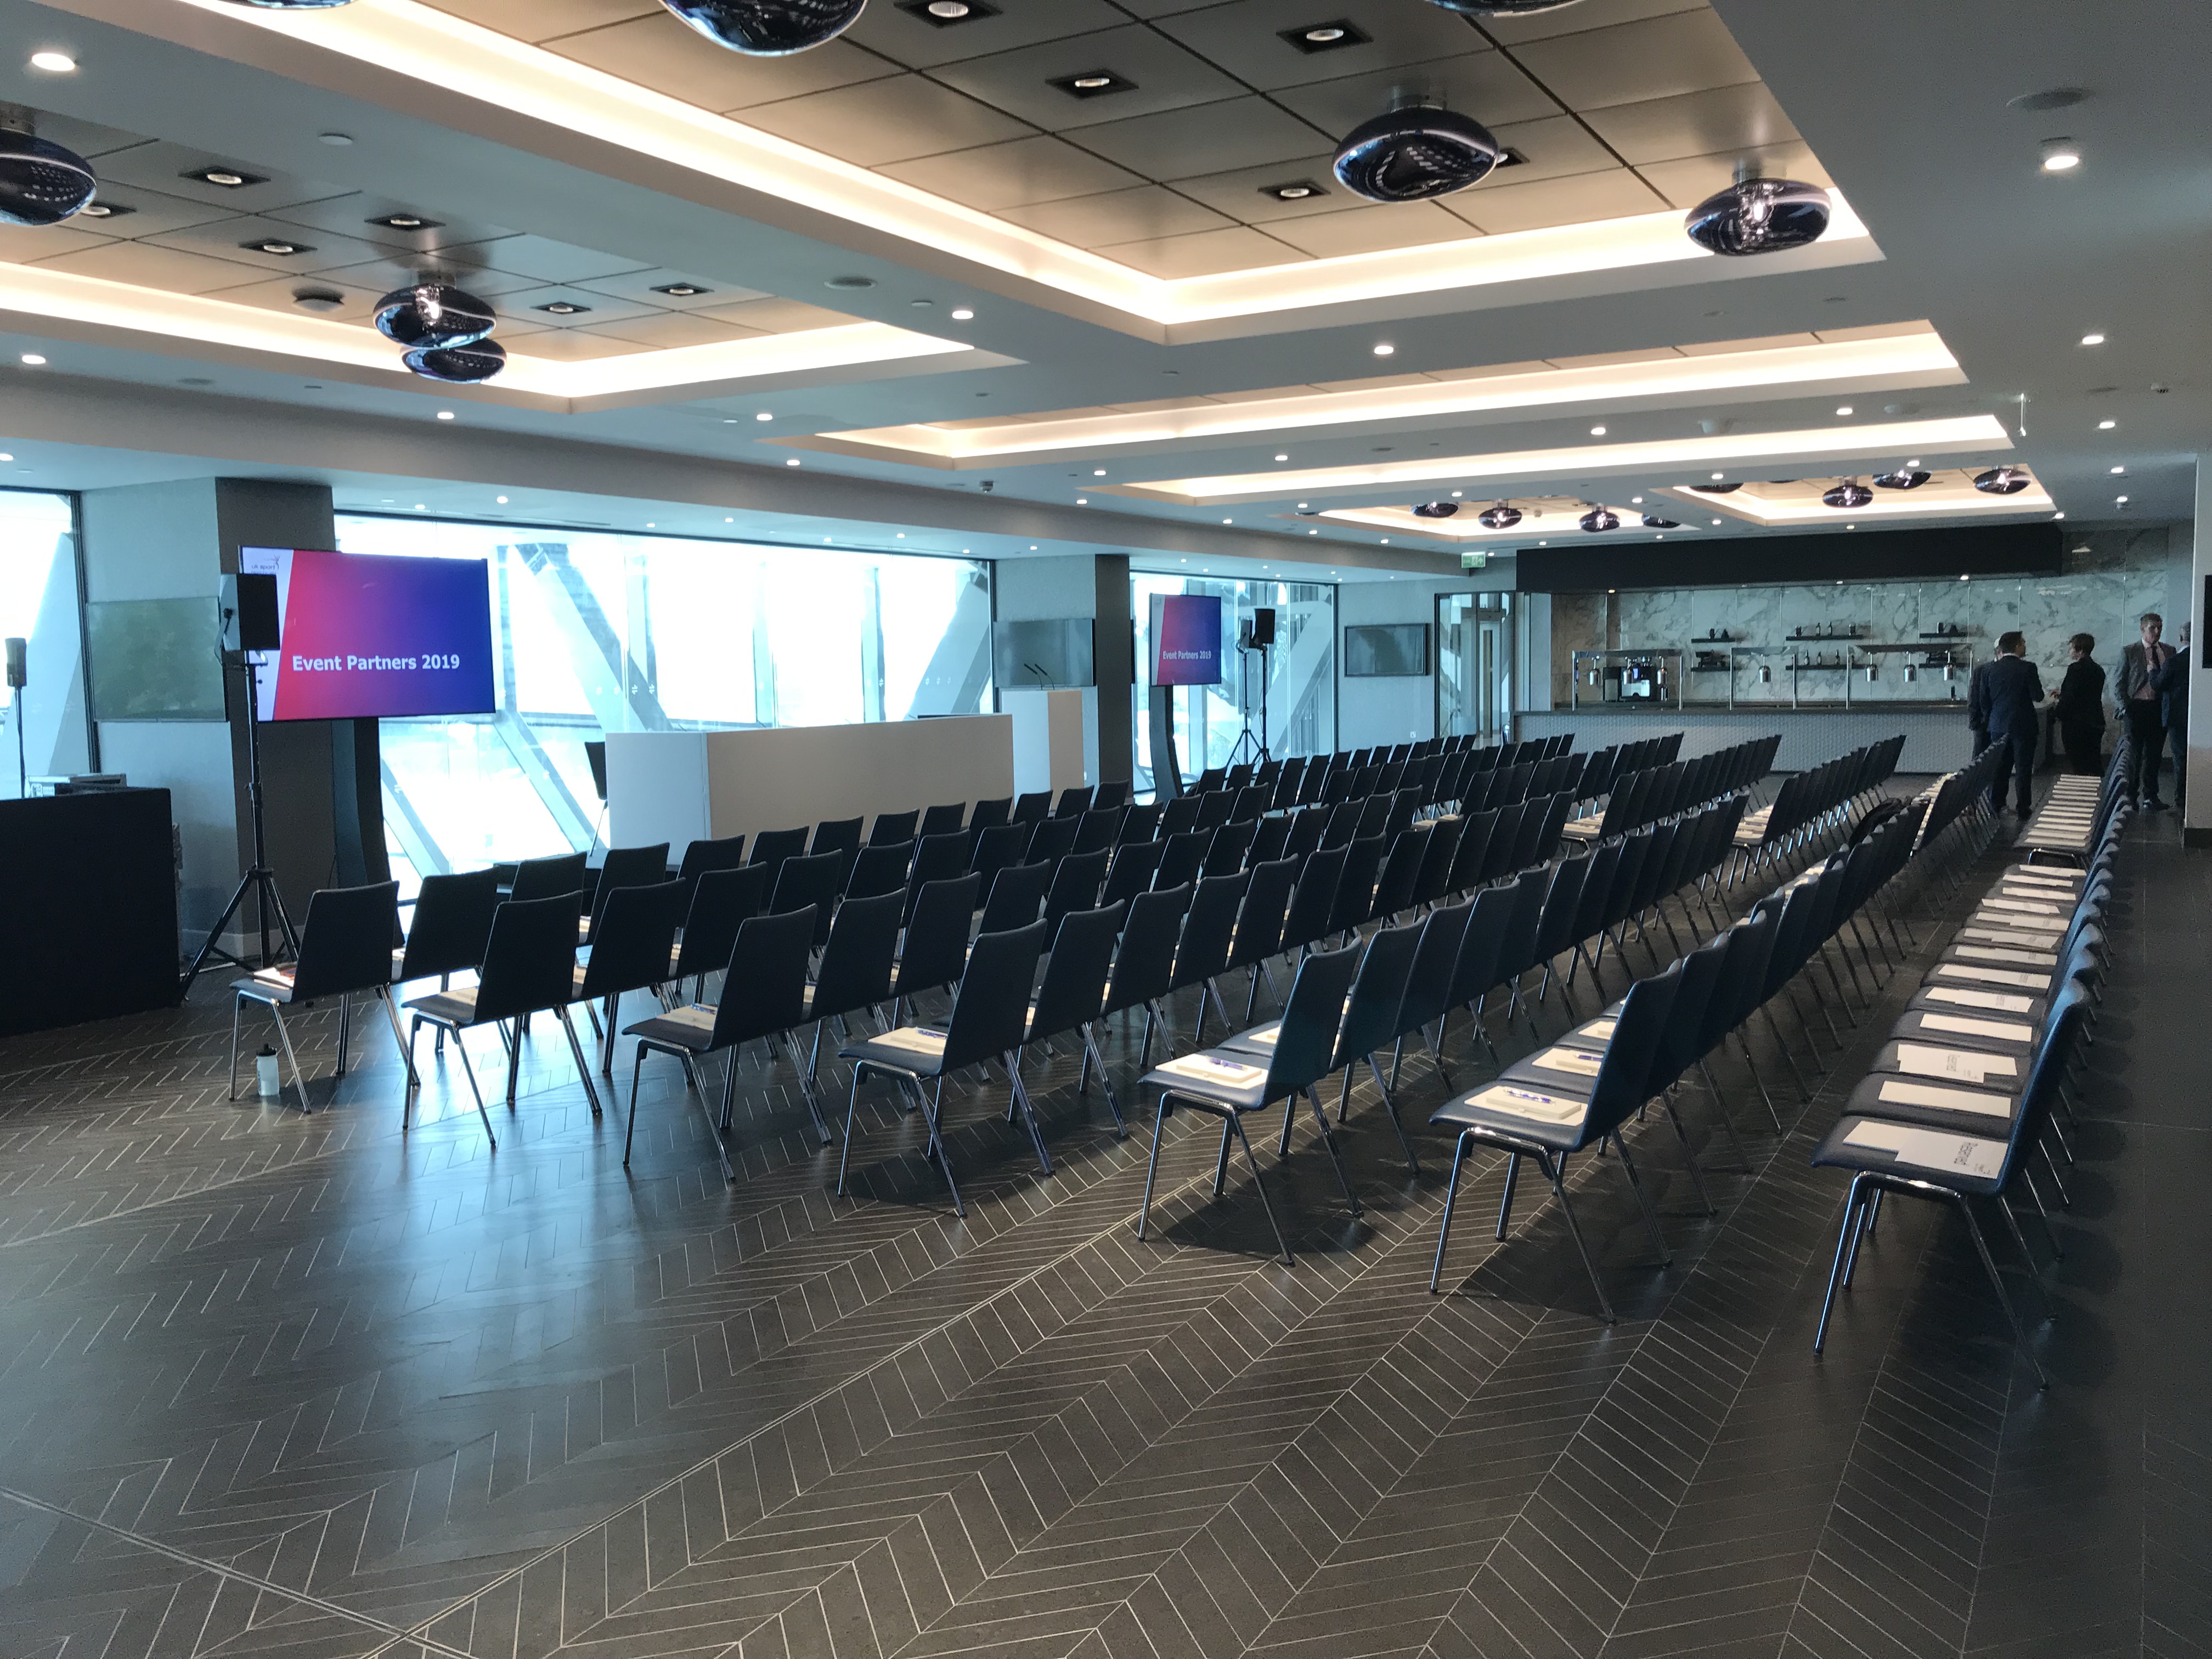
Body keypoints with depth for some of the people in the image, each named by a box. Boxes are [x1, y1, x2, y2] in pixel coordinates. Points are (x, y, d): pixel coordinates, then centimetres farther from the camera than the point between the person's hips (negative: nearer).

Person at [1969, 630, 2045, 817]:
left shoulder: (1988, 669, 0)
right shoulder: (2028, 668, -11)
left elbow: (1983, 700, 4)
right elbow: (2038, 697, -9)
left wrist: (1989, 720, 17)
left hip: (1998, 726, 4)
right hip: (2023, 725, -4)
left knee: (1999, 768, 11)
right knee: (2023, 770, 2)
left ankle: (1995, 806, 12)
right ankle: (2023, 809, 5)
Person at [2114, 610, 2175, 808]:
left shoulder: (2169, 652, 10)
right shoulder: (2129, 653, 1)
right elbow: (2119, 684, 1)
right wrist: (2125, 707, -10)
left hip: (2160, 709, 3)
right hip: (2138, 709, -3)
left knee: (2154, 755, 8)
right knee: (2134, 754, 3)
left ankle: (2150, 797, 17)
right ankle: (2130, 796, 14)